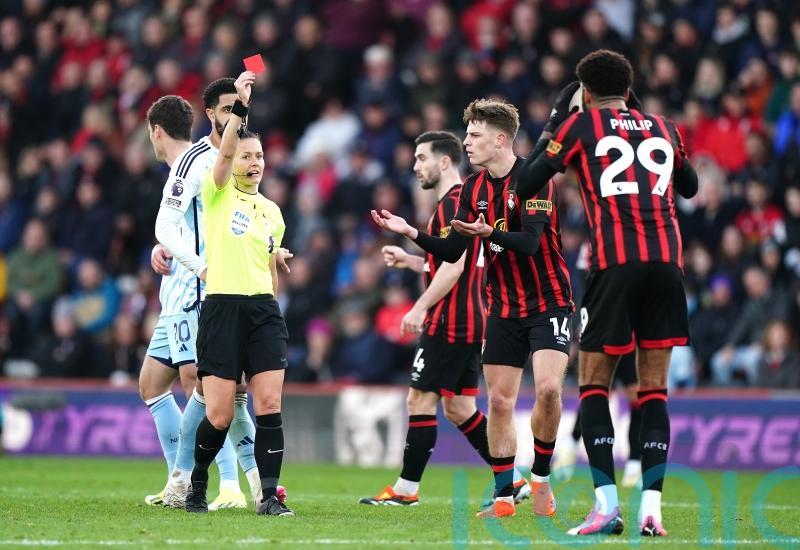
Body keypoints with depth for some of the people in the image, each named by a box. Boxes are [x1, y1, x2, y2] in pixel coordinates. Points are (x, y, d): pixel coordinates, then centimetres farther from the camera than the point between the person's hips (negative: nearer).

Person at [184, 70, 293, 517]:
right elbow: (225, 151, -17)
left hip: (264, 311, 4)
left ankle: (270, 496, -8)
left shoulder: (272, 211, 19)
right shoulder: (218, 194, 2)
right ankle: (197, 485, 18)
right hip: (222, 307, -4)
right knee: (219, 415, -6)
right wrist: (240, 106, -25)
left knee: (270, 404, -9)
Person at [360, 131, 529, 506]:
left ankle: (406, 489, -2)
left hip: (449, 321, -10)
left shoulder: (451, 204, -13)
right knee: (458, 406, 11)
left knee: (421, 400, -5)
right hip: (469, 320, 10)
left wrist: (419, 308, -20)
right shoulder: (466, 201, 19)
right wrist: (408, 260, 19)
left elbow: (453, 266, -21)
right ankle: (513, 480, 9)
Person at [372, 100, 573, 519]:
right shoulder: (474, 189, 6)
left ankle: (540, 477, -2)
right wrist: (410, 233, -6)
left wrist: (489, 233, -42)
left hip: (548, 301, -6)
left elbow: (530, 241, -25)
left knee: (548, 387, -22)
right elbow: (452, 252, 8)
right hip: (504, 308, 6)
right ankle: (503, 496, 9)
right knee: (499, 400, 2)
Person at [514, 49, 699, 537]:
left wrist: (549, 135, 25)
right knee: (655, 387, 6)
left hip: (615, 261, -3)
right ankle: (651, 505, -4)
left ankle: (606, 503, -7)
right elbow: (690, 187, 36)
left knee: (594, 383, 5)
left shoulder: (582, 125, 9)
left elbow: (527, 186, 8)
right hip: (667, 259, 3)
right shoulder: (664, 128, 19)